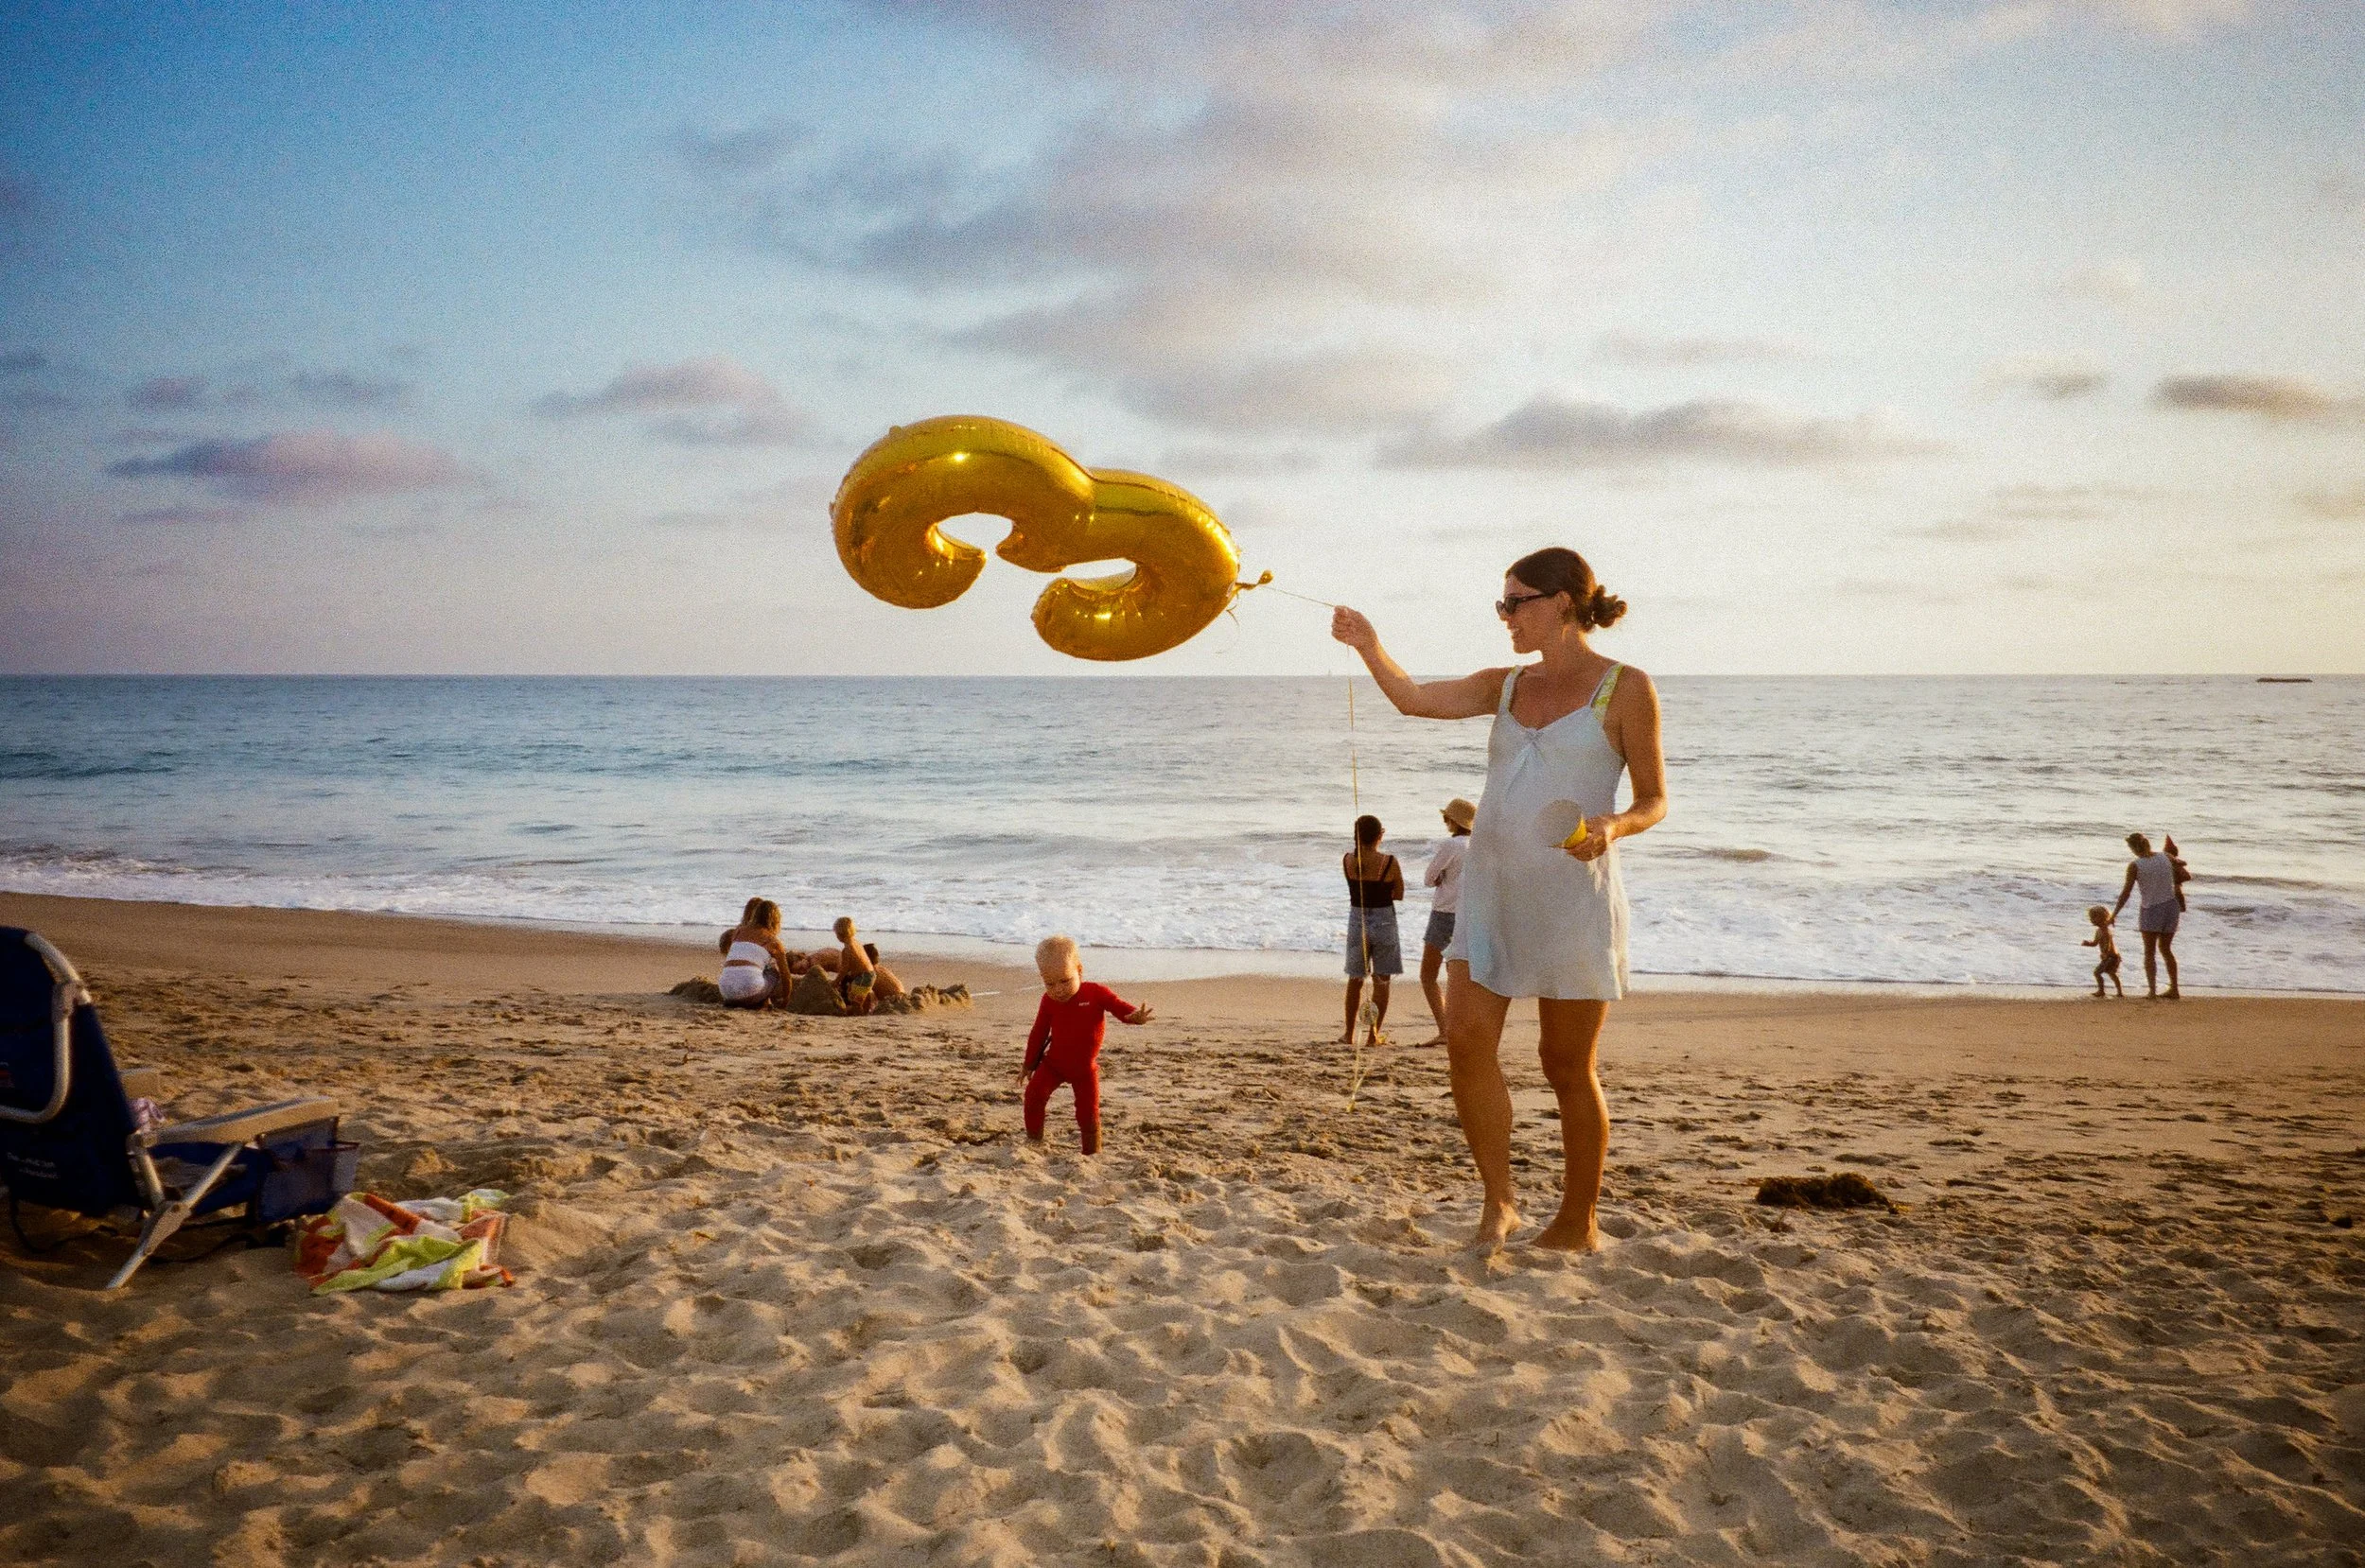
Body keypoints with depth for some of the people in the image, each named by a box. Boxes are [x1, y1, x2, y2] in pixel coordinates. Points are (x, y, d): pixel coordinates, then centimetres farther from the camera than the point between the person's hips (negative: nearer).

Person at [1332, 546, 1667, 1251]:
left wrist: (1613, 827, -21)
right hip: (1491, 888, 5)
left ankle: (1578, 1222, 17)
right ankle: (1498, 1204, 10)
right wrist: (1368, 646, -8)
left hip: (1572, 897, -5)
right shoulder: (1508, 685, 13)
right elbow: (1414, 698, 5)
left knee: (1567, 1064, 1)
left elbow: (1654, 800, -1)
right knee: (1466, 1041, -5)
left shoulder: (1625, 689, -2)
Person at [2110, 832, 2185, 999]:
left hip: (2151, 910, -4)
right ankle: (2174, 990, 22)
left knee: (2149, 953, 7)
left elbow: (2126, 893, -13)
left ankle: (2152, 990, -7)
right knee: (2166, 949, 20)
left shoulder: (2135, 866, -13)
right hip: (2171, 906, 4)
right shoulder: (2166, 858, -2)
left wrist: (2114, 914, -5)